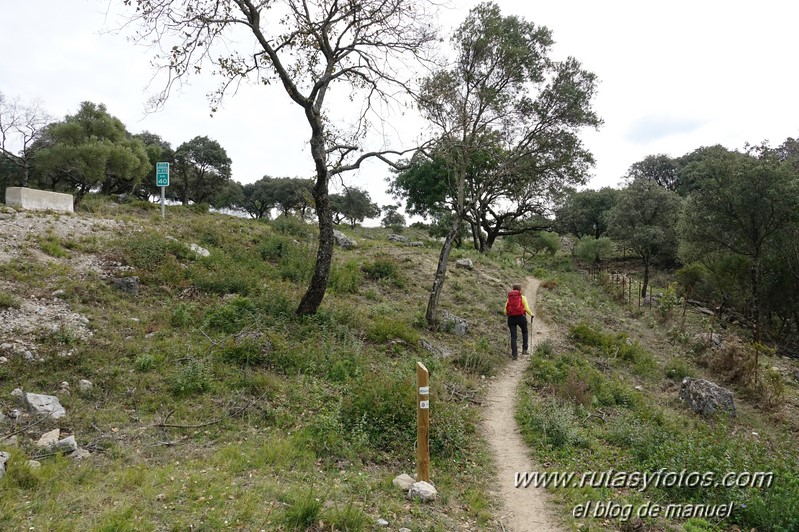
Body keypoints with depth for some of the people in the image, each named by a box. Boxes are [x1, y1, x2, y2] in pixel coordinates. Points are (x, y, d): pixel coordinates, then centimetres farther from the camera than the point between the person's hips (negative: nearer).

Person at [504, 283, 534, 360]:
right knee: (524, 332, 24)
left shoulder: (508, 299, 8)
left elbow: (505, 312, 4)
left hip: (511, 318, 2)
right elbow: (527, 309, -7)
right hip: (521, 317, -2)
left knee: (513, 336, 8)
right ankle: (524, 349, 18)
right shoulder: (522, 298, 0)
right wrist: (531, 314, 12)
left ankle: (514, 354, 4)